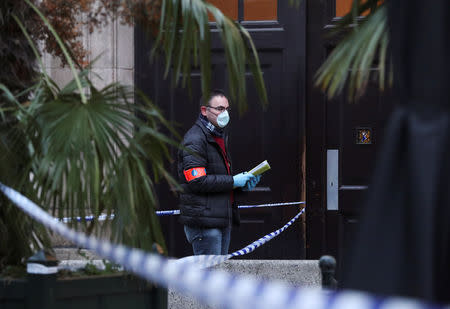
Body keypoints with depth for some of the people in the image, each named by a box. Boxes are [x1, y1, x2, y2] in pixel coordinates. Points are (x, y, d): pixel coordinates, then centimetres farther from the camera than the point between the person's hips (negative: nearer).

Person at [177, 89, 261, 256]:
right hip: (203, 221, -10)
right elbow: (197, 181, -21)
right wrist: (233, 181, -16)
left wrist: (243, 183, 9)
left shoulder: (220, 136, 20)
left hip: (222, 220, 10)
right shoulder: (195, 139, -12)